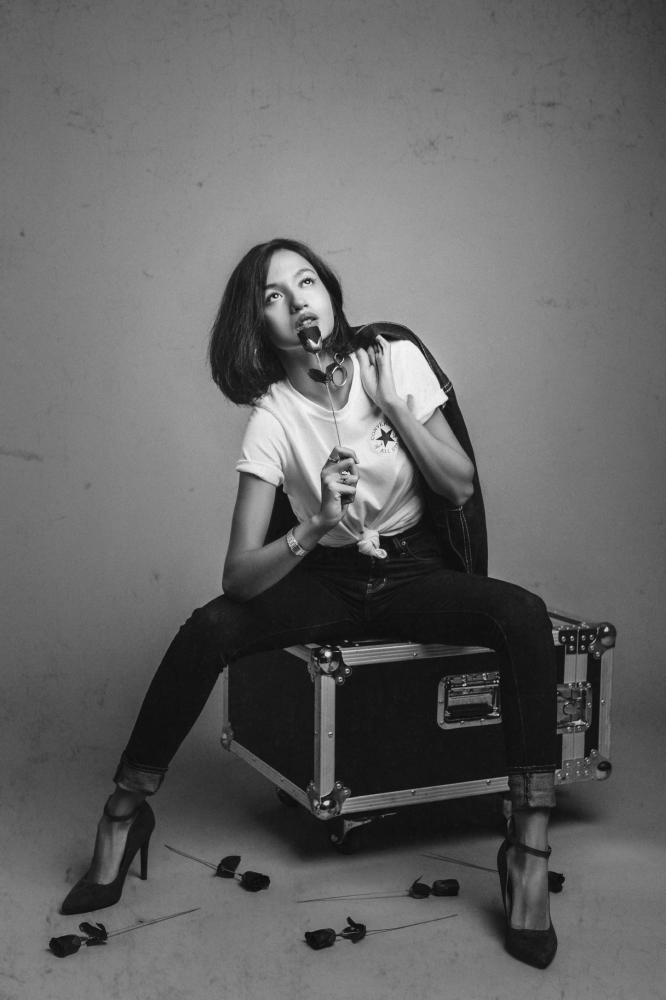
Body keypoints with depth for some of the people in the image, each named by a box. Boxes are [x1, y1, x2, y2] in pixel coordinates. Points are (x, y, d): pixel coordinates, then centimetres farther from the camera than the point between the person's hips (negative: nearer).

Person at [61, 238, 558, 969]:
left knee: (523, 615, -30)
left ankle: (529, 848, -22)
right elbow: (239, 574, -19)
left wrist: (392, 406, -16)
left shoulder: (394, 359, -7)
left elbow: (462, 490, -5)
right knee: (208, 628, -27)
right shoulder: (272, 417, -11)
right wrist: (314, 529, -37)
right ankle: (125, 813, -8)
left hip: (412, 572, 1)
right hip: (327, 581, 0)